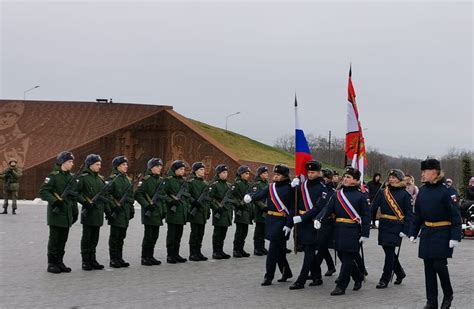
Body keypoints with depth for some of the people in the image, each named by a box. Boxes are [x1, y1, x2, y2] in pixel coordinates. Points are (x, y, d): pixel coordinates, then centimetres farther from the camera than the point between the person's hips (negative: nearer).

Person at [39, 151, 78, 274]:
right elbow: (43, 192, -15)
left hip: (67, 213, 7)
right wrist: (54, 201, -25)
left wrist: (75, 211, 18)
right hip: (56, 213, -7)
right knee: (54, 239, -2)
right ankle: (52, 264, 5)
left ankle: (59, 262, 18)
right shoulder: (53, 176, -9)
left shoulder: (71, 177, 14)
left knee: (63, 240, 10)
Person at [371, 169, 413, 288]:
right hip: (384, 225, 5)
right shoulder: (384, 192, 7)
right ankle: (400, 273, 33)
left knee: (390, 252, -5)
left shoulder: (405, 194, -4)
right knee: (388, 251, 12)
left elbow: (409, 213, -6)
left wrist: (405, 230, -13)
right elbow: (374, 207, 1)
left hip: (396, 227, -5)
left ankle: (385, 279, 4)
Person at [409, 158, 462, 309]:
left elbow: (455, 215, -12)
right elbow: (417, 214, 13)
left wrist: (455, 237, -18)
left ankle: (448, 295, 18)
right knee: (429, 267, 6)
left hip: (442, 234, -6)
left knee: (439, 265, -7)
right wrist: (413, 233, 10)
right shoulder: (422, 190, 5)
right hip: (427, 233, 6)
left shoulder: (445, 191, -13)